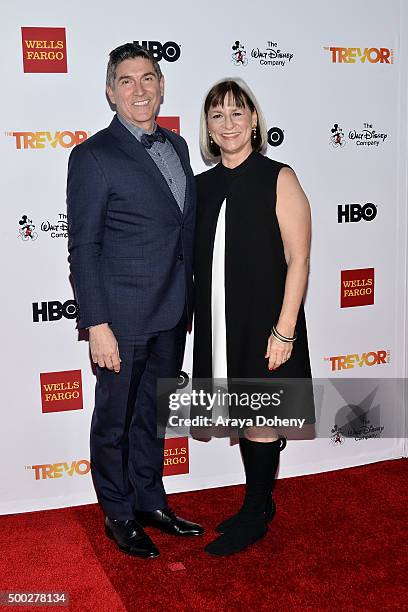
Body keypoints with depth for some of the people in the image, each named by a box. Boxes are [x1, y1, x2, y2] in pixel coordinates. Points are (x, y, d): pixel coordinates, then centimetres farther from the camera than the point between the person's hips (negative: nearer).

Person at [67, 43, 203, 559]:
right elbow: (83, 247, -13)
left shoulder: (177, 146, 10)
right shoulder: (93, 156, -11)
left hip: (172, 315, 7)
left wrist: (189, 302, 14)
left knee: (153, 413, 19)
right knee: (115, 419, 10)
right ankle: (118, 513, 29)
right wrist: (97, 326, -17)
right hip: (123, 317, -6)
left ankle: (150, 501, 37)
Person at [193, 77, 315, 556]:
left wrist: (284, 330, -16)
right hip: (219, 321, 5)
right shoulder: (203, 185, 7)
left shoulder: (278, 179, -7)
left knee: (261, 422, 5)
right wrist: (196, 317, 6)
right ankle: (259, 505, 33)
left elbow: (298, 260, -10)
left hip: (265, 321, -5)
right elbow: (197, 260, 12)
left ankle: (255, 516, 23)